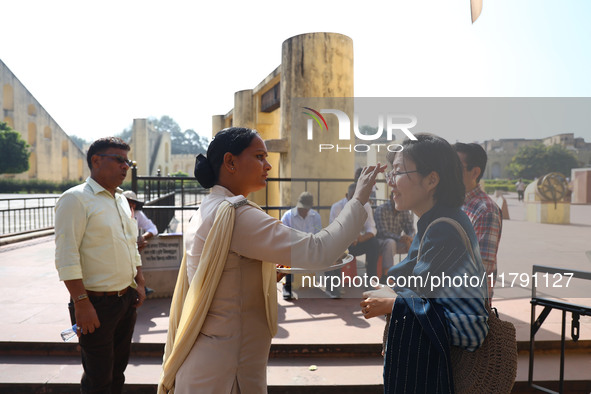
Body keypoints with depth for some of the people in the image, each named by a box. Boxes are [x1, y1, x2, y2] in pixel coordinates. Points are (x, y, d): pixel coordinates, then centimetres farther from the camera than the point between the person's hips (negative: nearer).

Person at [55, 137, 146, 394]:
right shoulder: (76, 199, -12)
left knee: (118, 370, 20)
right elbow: (66, 256, -18)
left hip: (126, 298, 7)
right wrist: (81, 303, -20)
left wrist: (139, 283, 14)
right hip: (97, 303, -7)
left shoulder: (121, 199, 11)